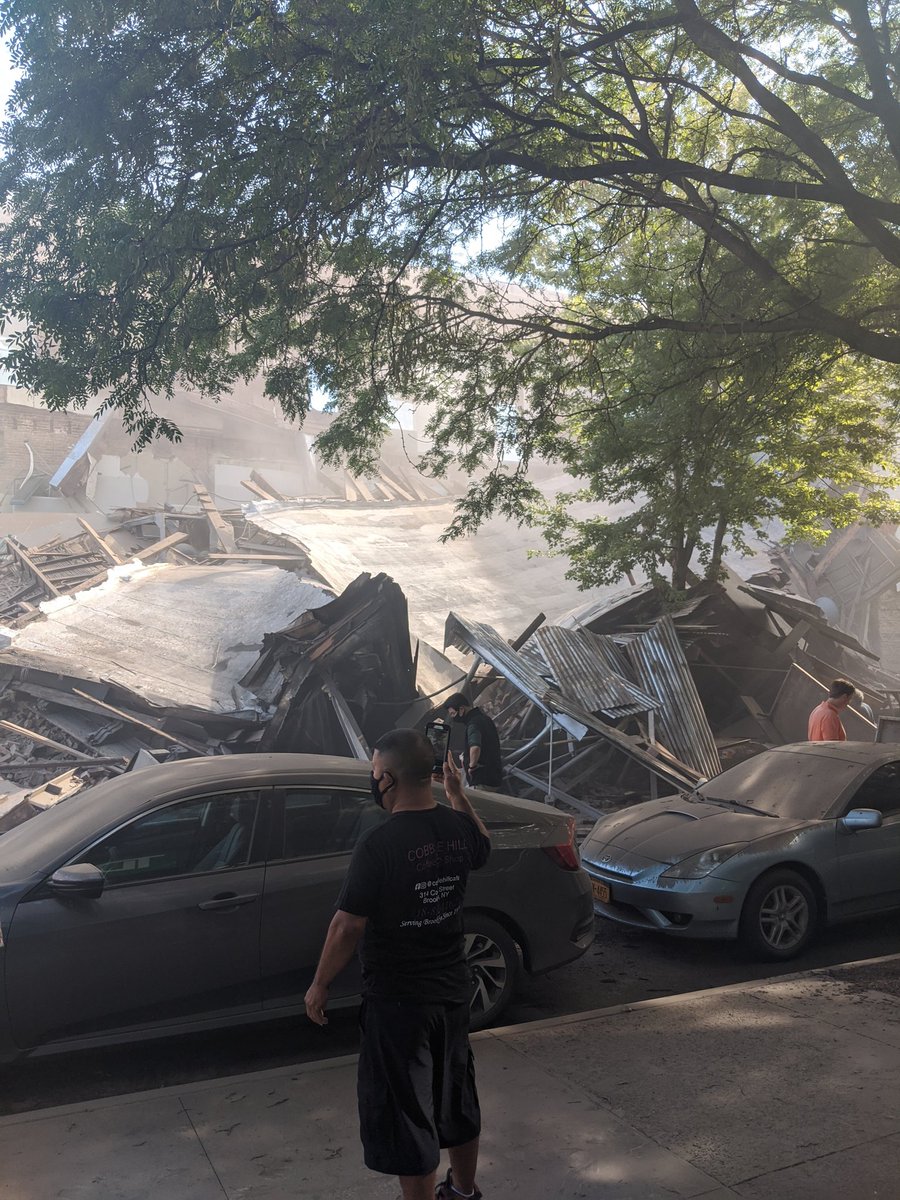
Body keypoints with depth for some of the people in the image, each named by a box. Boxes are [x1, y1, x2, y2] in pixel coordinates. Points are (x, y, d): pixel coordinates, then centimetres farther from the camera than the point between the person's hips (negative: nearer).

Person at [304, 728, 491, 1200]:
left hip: (397, 1002, -7)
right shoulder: (458, 828, -5)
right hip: (453, 991, 7)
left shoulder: (379, 845, -25)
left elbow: (348, 926, -20)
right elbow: (482, 847, 20)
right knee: (457, 1095, 24)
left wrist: (319, 986, -6)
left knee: (406, 1115, 10)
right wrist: (458, 794, 19)